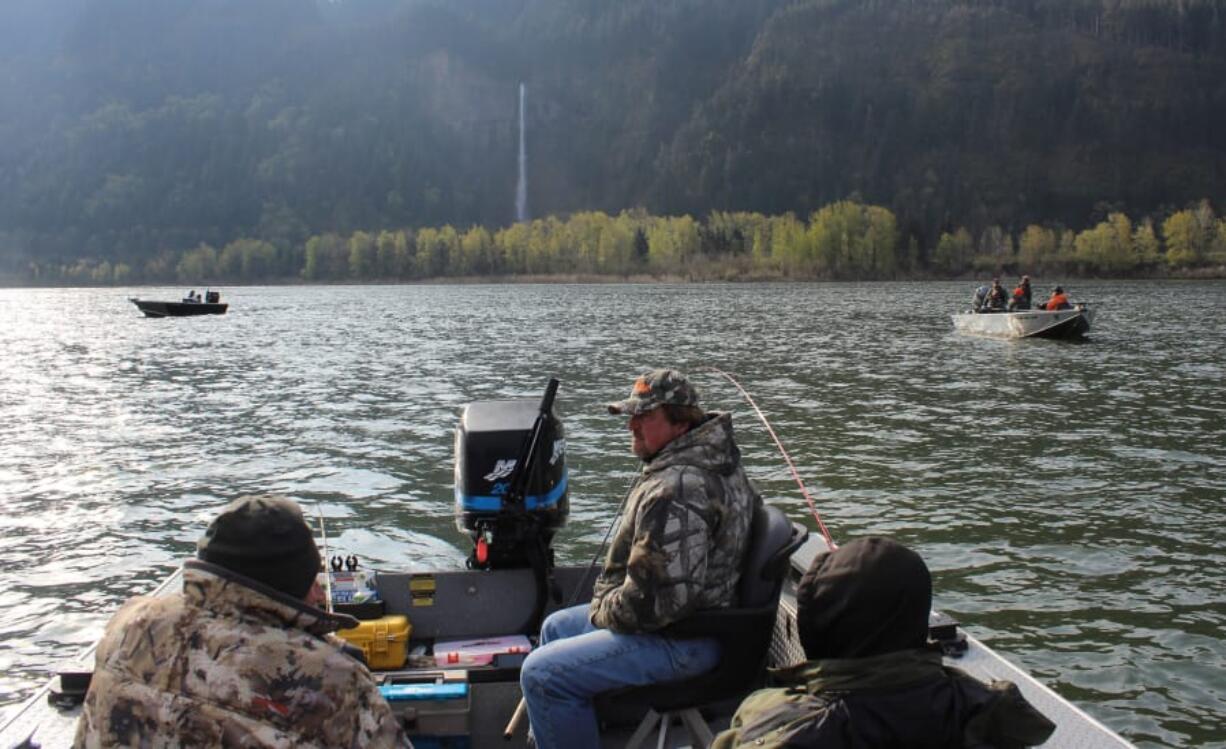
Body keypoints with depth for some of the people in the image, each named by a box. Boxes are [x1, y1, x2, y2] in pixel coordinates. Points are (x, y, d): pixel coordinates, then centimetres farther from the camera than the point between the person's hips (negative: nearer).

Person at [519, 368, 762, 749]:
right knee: (555, 627, 23)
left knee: (541, 673, -17)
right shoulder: (713, 460, 7)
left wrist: (602, 610, -11)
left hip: (682, 641, -11)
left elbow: (654, 599, -30)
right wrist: (607, 597, 11)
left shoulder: (675, 490, -28)